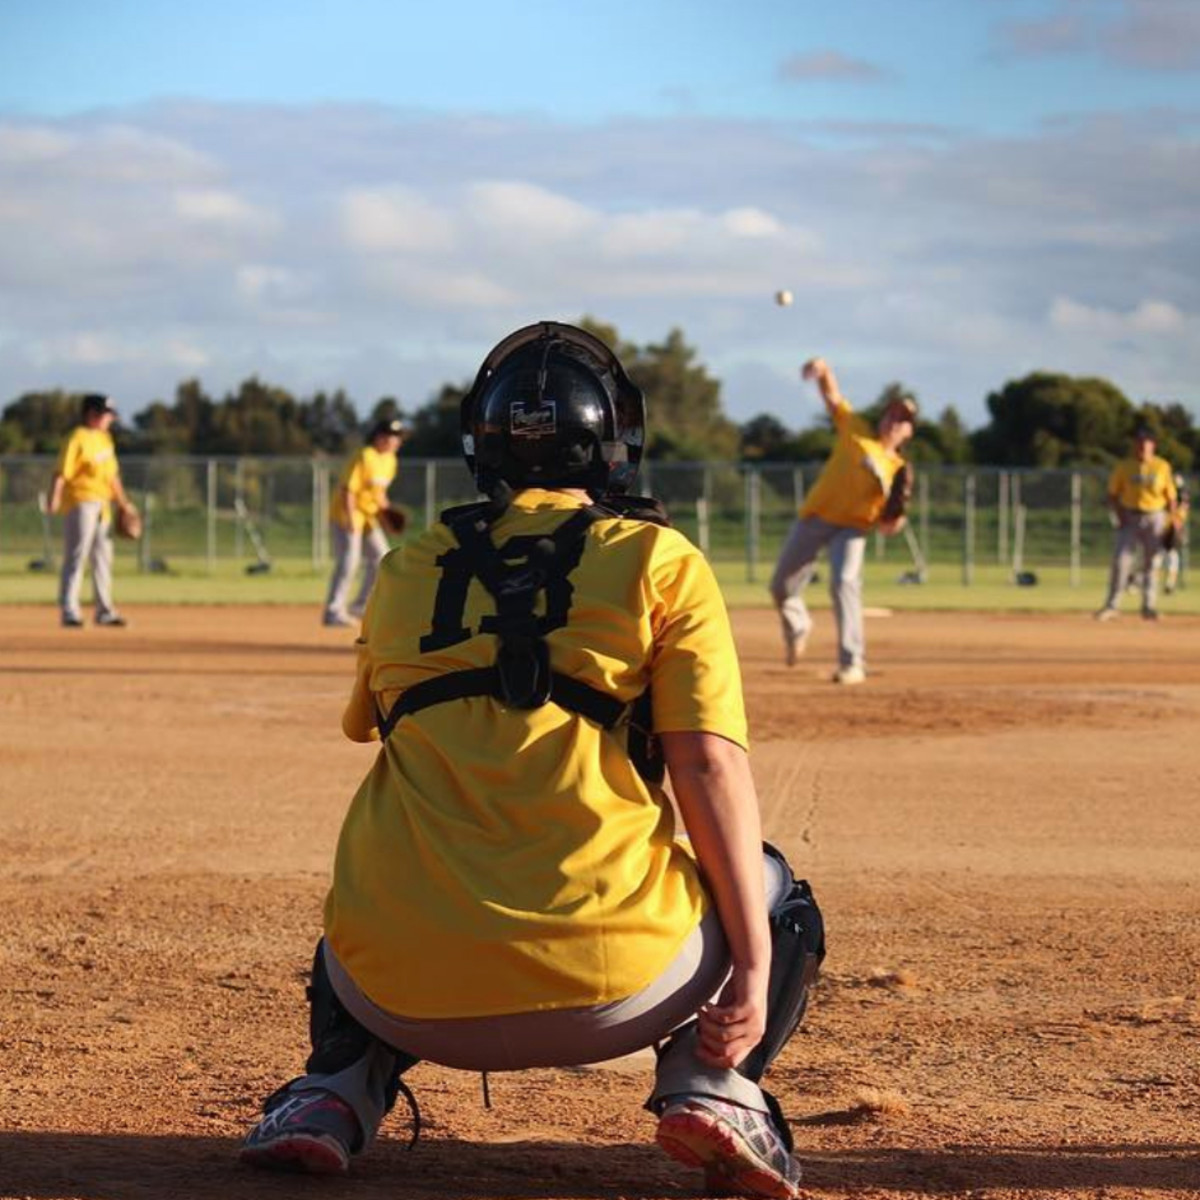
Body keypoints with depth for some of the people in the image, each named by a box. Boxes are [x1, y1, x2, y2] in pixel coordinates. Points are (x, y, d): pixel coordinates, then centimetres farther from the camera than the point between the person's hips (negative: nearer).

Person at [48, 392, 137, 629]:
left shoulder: (105, 438, 14)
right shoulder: (78, 439, -12)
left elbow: (112, 474, 23)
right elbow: (62, 472, -20)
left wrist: (123, 502, 25)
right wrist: (54, 497, -31)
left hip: (101, 505, 9)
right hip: (80, 503, -9)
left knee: (103, 558, 13)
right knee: (76, 557, -9)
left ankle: (104, 610, 21)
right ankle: (69, 611, -8)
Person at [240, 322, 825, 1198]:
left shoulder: (406, 571, 14)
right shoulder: (659, 560, 5)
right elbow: (709, 767, -5)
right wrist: (755, 964, -6)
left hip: (413, 995, 3)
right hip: (606, 985, -3)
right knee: (772, 900, 27)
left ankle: (337, 1090, 11)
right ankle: (712, 1088, 0)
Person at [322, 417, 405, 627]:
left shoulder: (390, 460, 7)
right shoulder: (364, 458, -20)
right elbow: (348, 489, -23)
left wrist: (384, 508, 5)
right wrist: (350, 519, -27)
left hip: (368, 516, 9)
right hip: (346, 515, -9)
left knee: (381, 558, 8)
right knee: (349, 561, -15)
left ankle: (361, 608, 17)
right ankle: (334, 611, -13)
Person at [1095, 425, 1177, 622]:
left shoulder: (1163, 467, 3)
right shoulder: (1124, 466, 2)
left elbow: (1170, 497, 6)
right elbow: (1112, 494, 5)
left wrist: (1172, 523, -2)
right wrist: (1119, 514, -10)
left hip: (1155, 519, 1)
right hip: (1129, 518, -1)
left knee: (1152, 564, 4)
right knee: (1121, 561, -10)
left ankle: (1149, 606, 12)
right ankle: (1111, 604, -6)